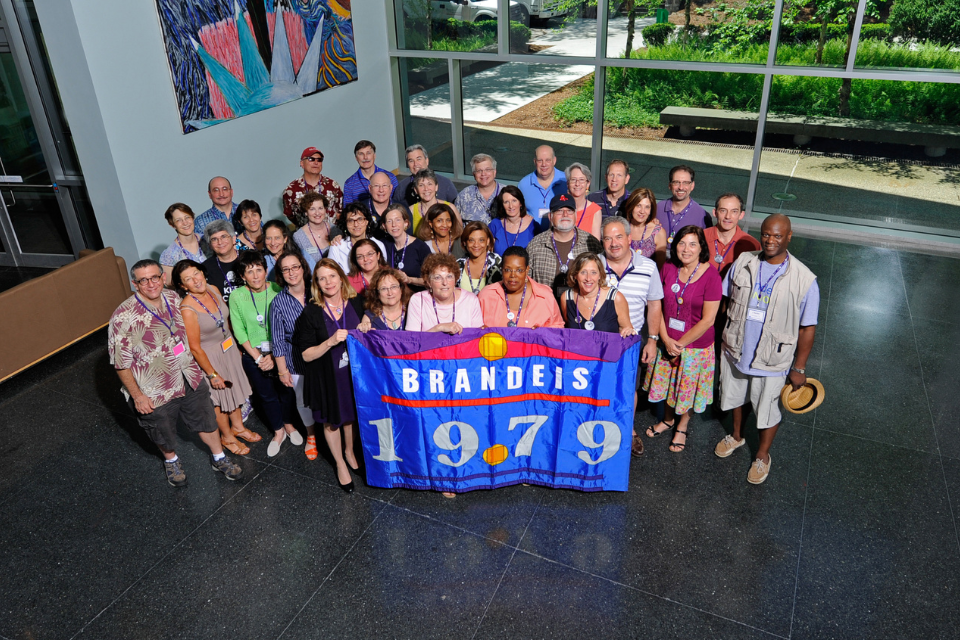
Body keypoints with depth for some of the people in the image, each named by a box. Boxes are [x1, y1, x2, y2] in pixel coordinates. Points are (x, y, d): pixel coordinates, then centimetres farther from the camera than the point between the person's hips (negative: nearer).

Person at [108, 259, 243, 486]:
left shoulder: (173, 299, -7)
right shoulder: (124, 317, -25)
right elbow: (121, 363, -18)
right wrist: (137, 396, -14)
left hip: (190, 379, 4)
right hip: (155, 393, -4)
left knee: (205, 420, 21)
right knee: (164, 433, 20)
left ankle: (219, 457, 44)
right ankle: (171, 460, 52)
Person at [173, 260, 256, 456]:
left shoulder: (213, 290, -9)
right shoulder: (187, 309, -30)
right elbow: (195, 348, -23)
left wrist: (236, 345, 15)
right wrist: (212, 374, -16)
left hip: (229, 348, 7)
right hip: (210, 357, -7)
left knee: (235, 388, 24)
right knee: (220, 397, 14)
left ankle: (237, 426, 49)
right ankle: (227, 437, 38)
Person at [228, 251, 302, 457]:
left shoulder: (278, 291, -13)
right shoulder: (236, 296, -9)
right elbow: (239, 330, -6)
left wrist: (274, 355, -14)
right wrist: (257, 357, -10)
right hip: (253, 354, 1)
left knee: (286, 390, 13)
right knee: (266, 395, 13)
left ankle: (289, 425, 39)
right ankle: (278, 431, 34)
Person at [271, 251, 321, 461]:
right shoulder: (279, 302, -8)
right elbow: (278, 340, -3)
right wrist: (282, 370, -3)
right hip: (297, 361, 0)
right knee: (303, 400, 13)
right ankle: (311, 435, 39)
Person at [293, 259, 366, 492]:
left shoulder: (356, 303, -6)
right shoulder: (311, 312, -15)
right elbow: (306, 355, -15)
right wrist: (330, 342, -28)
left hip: (354, 371, 2)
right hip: (327, 377, -2)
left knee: (353, 414, 21)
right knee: (331, 420, 15)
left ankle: (350, 452, 50)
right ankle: (340, 464, 39)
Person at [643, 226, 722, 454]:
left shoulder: (711, 276, -18)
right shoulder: (668, 269, -5)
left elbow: (707, 320, -16)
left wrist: (680, 343, -13)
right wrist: (666, 340, -10)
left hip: (696, 346, -4)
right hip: (667, 342, 4)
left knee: (688, 388, 13)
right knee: (667, 383, 19)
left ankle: (682, 426, 39)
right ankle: (668, 420, 45)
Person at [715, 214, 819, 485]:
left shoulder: (804, 280, -18)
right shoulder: (743, 262, -8)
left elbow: (807, 328, -11)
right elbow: (726, 300, 5)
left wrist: (799, 368, -9)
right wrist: (722, 335, 5)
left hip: (772, 360, -3)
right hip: (735, 350, 3)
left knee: (767, 410, 14)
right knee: (736, 397, 25)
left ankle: (763, 455, 40)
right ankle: (736, 436, 53)